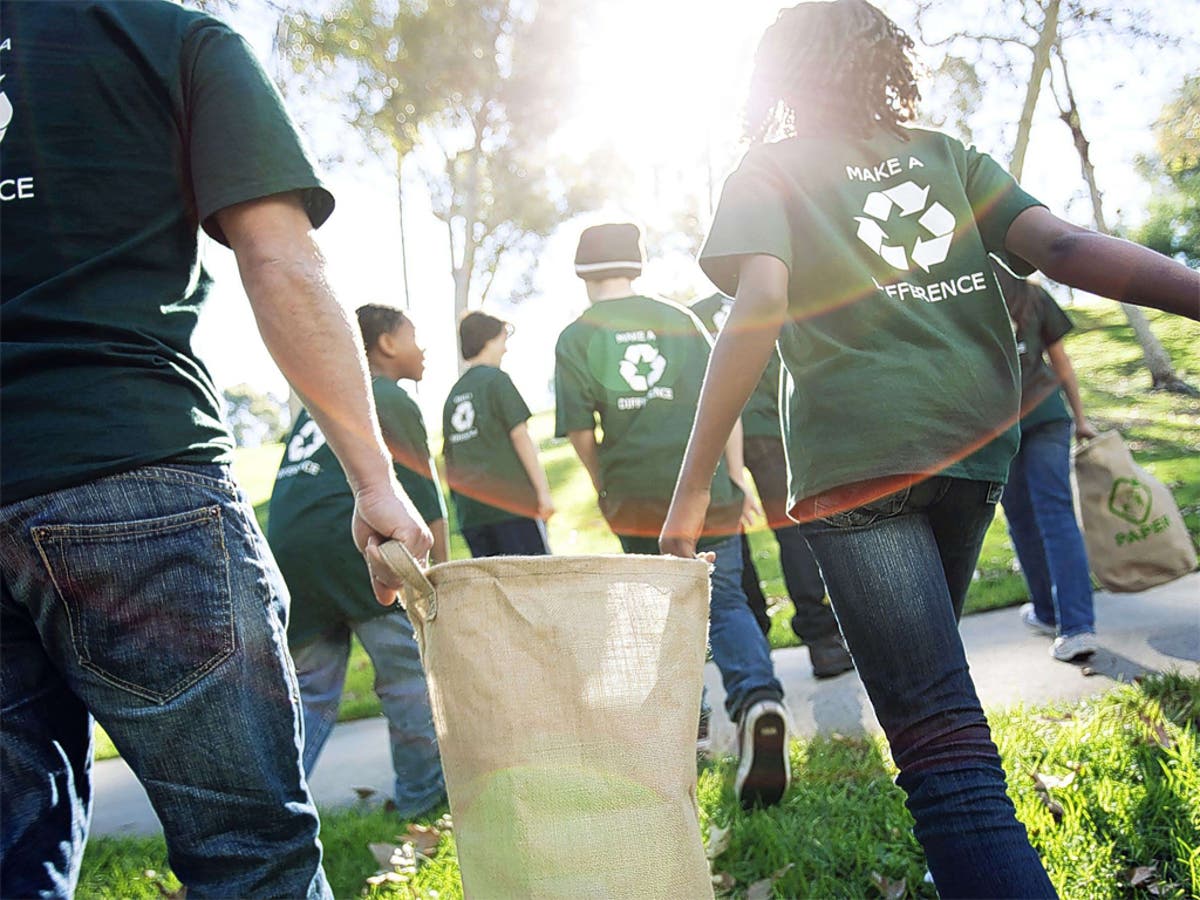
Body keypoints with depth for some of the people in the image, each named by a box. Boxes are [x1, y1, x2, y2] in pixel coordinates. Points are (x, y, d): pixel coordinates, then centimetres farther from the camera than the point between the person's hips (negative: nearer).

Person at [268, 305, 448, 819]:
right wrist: (441, 570, 7)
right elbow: (424, 497, 0)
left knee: (311, 688, 13)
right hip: (350, 545, -7)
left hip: (284, 550, 8)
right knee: (410, 669, 6)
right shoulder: (391, 399, 3)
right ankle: (422, 787, 15)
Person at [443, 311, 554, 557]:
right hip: (512, 501, -7)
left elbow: (450, 461, 18)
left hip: (469, 511, 7)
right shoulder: (496, 379, -3)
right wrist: (543, 491, -10)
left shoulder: (454, 393, 16)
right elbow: (520, 436, -10)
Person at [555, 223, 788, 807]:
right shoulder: (681, 319, 8)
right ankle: (757, 695, -22)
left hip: (636, 497, -1)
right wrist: (735, 478, 8)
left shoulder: (576, 338, 2)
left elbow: (579, 430, -2)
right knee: (724, 602, 3)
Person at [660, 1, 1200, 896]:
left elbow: (760, 304, -12)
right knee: (921, 666, 27)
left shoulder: (769, 171, 5)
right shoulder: (950, 156, 16)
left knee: (943, 737, -9)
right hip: (976, 444, 6)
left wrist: (693, 483, -13)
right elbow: (1061, 244, 0)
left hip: (858, 458, -5)